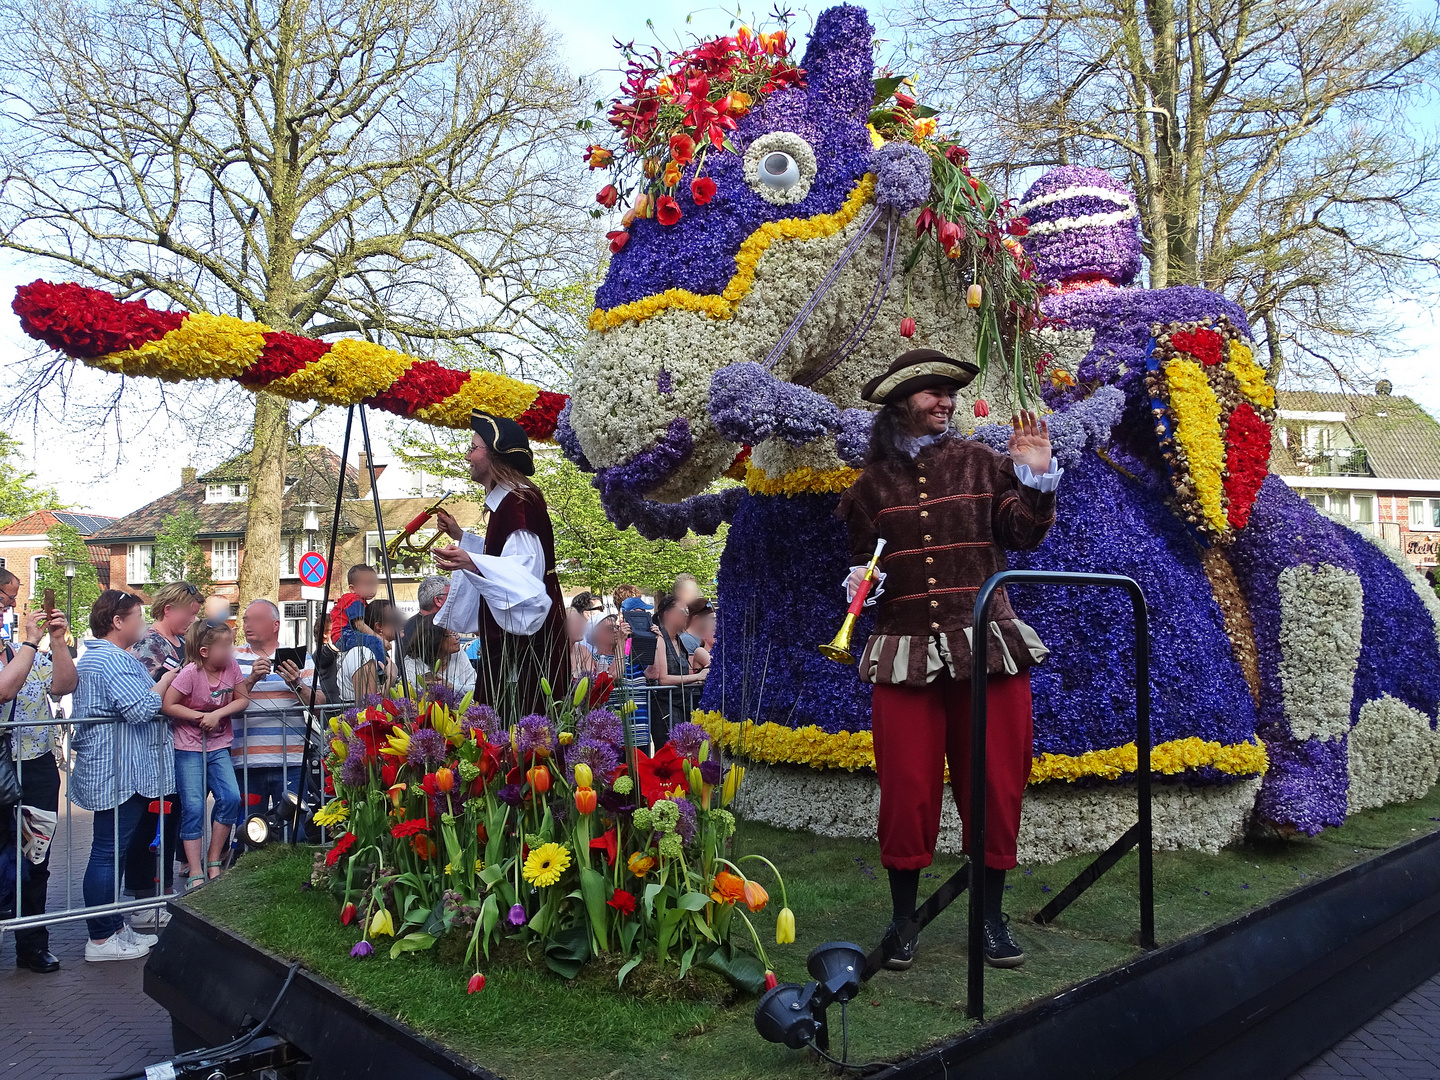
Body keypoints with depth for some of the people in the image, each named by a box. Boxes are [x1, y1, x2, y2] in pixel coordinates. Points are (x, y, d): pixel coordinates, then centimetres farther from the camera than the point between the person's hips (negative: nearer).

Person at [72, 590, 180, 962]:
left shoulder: (95, 656, 19)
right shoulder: (114, 660, -18)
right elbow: (141, 709, -26)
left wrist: (151, 678, 14)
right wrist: (163, 682, -11)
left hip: (116, 772, 12)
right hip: (118, 773, -12)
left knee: (113, 850, 16)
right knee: (109, 852, -4)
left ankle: (114, 926, 25)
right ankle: (101, 939, 3)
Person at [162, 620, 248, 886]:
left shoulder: (231, 666, -5)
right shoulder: (191, 672, -18)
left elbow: (242, 700, -1)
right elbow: (167, 705, -18)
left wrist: (217, 714, -16)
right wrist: (200, 717, -19)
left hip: (218, 745, 4)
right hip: (188, 747, -4)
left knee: (231, 798, -10)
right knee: (193, 807, -6)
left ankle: (214, 861, 8)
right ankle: (196, 874, 2)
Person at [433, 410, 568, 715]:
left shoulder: (519, 503, -17)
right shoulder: (506, 501, 15)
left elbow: (523, 567, -28)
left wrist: (471, 563, -40)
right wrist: (459, 536, 25)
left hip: (525, 639, -11)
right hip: (506, 635, 11)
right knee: (500, 719, 12)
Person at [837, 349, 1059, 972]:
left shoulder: (980, 464, 8)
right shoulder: (873, 483, 10)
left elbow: (1024, 536, 1)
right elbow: (862, 561, 20)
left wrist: (1036, 480, -13)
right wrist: (859, 584, -1)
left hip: (988, 645, 0)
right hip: (904, 650, 0)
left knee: (996, 784, 4)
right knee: (906, 790, 1)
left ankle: (991, 916, 22)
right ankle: (902, 917, 19)